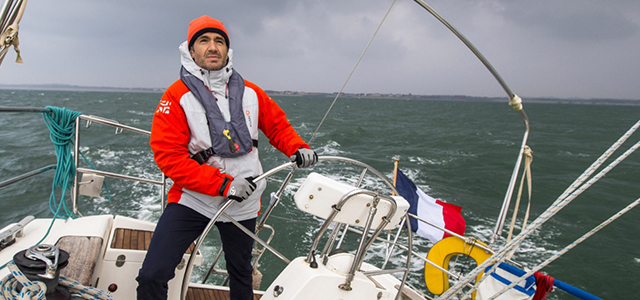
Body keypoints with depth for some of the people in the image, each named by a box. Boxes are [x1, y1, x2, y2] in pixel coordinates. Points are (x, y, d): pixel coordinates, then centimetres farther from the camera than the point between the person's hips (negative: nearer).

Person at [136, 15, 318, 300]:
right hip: (192, 199, -3)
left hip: (243, 204, 3)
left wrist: (298, 148, -7)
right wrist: (223, 184, -24)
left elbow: (278, 125, 14)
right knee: (151, 276, -11)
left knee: (241, 274, 22)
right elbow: (168, 156, -17)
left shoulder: (250, 92, 2)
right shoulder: (176, 97, -10)